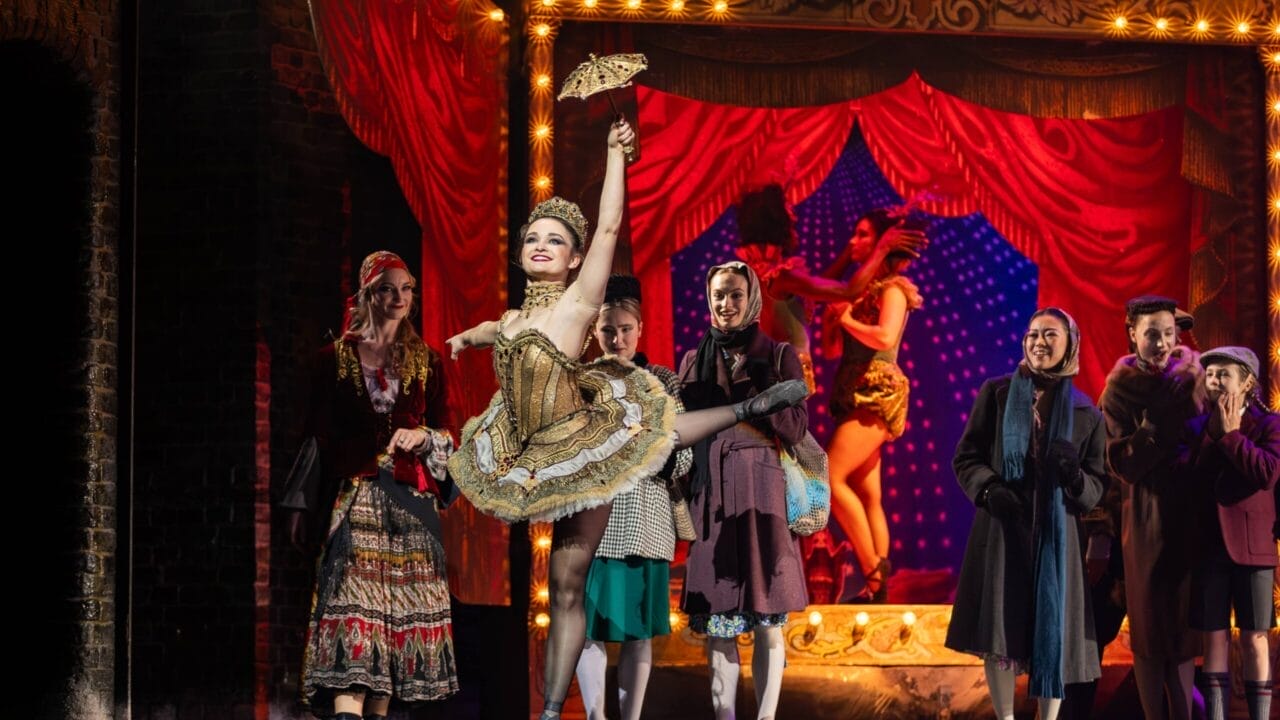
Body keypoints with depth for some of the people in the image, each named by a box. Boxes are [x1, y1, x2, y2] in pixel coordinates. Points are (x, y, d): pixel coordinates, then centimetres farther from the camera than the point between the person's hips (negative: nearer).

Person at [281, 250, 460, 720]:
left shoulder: (426, 362, 12)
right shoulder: (336, 358, 6)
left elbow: (443, 433, 16)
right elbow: (317, 435, 7)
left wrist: (424, 437, -8)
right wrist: (300, 506, 6)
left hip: (411, 499, 3)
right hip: (354, 496, -3)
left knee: (400, 606, 0)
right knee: (351, 604, -16)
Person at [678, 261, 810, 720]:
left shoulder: (778, 356, 5)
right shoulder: (694, 361, 13)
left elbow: (795, 428, -3)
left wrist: (750, 387, -11)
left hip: (761, 491, -2)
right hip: (709, 493, 2)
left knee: (767, 621, -3)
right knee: (716, 620, 0)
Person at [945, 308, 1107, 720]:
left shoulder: (1086, 413, 8)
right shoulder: (996, 393, 6)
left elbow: (1098, 485, 6)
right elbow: (965, 458, 4)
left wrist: (1075, 477, -17)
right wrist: (988, 489, -15)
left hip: (1056, 535, 1)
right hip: (1001, 529, -1)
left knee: (1052, 632, -1)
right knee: (999, 629, -3)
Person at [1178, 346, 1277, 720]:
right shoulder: (1196, 427, 9)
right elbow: (1185, 475, -6)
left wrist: (1231, 435, -12)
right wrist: (1213, 432, -9)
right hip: (1209, 545, 3)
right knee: (1214, 638, 4)